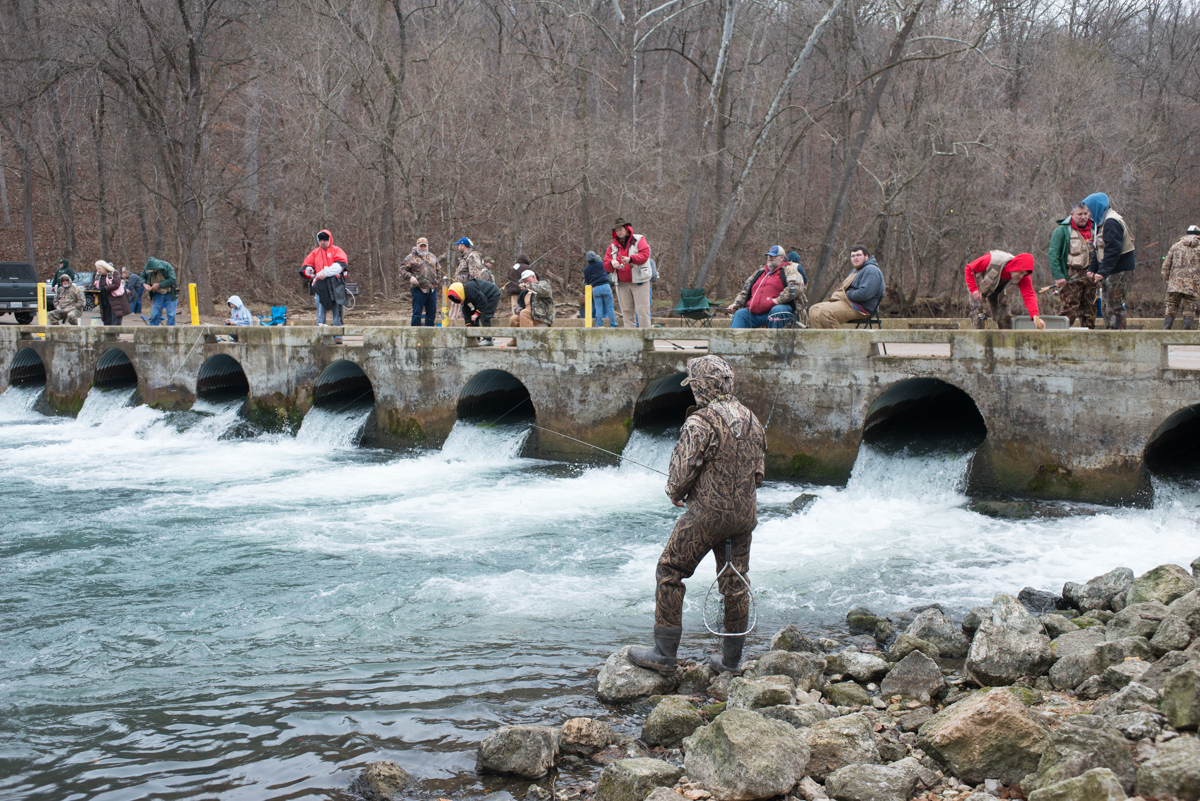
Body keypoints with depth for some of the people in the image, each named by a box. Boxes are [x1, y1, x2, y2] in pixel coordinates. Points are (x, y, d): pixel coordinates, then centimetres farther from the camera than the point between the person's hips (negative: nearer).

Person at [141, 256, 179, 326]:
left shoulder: (167, 266, -19)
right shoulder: (147, 269, -7)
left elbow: (172, 279, -22)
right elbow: (142, 277, 12)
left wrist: (159, 285, -24)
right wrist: (145, 284, -11)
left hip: (170, 294, -3)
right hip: (158, 294, 3)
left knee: (171, 315, -3)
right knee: (154, 315, -1)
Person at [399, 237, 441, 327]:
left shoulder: (433, 257, 19)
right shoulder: (411, 257, 3)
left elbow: (438, 271, 25)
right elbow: (402, 269, -1)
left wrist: (438, 282, 16)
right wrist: (410, 276, -17)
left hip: (432, 289, 5)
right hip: (418, 289, -5)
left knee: (432, 312, 7)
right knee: (417, 312, -4)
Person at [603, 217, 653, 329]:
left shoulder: (638, 240, 2)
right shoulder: (613, 246, 13)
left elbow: (645, 255, -14)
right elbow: (606, 266, 9)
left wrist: (630, 259, -27)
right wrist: (611, 263, -15)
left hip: (639, 281, -4)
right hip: (622, 284, 4)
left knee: (642, 310, -7)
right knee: (626, 311, 4)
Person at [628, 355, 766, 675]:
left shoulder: (700, 423, -18)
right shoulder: (751, 420, 6)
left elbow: (683, 472, -17)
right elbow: (758, 472, 12)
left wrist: (675, 493, 4)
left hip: (707, 514, -7)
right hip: (744, 514, 7)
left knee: (669, 574, 4)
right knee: (735, 584, 14)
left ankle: (664, 653, 4)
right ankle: (731, 659, 21)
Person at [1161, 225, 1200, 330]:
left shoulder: (1176, 246, 10)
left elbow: (1166, 265, 10)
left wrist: (1166, 278, 18)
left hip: (1175, 282, 2)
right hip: (1191, 284, -2)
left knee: (1171, 307, 7)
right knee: (1189, 308, 3)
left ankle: (1166, 328, 2)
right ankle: (1186, 329, -1)